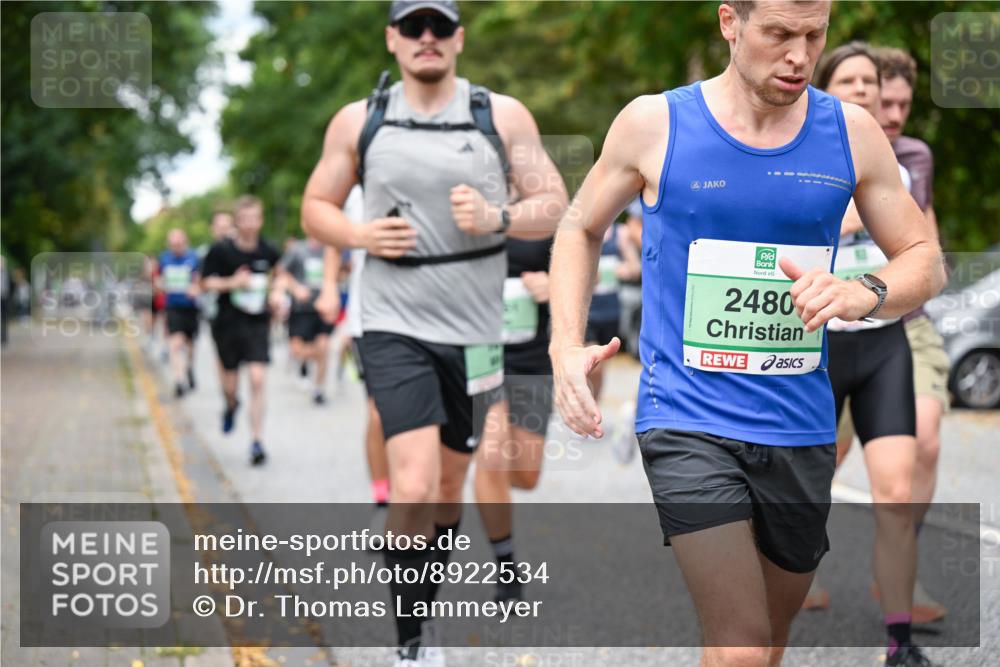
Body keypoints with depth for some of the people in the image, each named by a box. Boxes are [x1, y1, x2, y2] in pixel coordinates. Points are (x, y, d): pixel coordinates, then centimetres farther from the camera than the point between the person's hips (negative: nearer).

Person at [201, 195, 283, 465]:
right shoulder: (221, 250, -9)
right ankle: (230, 407, 48)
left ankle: (256, 441, -5)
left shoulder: (268, 252, -2)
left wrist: (277, 292, -1)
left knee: (257, 380, -13)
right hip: (227, 323, 0)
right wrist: (232, 283, -19)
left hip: (258, 324, 0)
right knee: (230, 384, 10)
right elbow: (205, 282, -4)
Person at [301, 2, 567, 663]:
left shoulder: (504, 116, 2)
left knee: (449, 484, 15)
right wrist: (360, 235, -10)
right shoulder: (357, 122, 3)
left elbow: (555, 208, 2)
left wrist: (497, 218, -18)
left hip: (475, 329, 2)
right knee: (413, 488, -17)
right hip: (395, 328, -2)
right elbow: (316, 208, 11)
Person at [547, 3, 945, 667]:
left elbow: (925, 261, 6)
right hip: (688, 419, -3)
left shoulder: (851, 132, 1)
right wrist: (567, 345, -5)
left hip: (800, 429, 4)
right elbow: (581, 228, 11)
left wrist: (862, 294, -17)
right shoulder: (653, 123, -5)